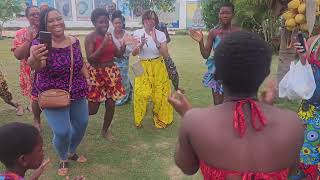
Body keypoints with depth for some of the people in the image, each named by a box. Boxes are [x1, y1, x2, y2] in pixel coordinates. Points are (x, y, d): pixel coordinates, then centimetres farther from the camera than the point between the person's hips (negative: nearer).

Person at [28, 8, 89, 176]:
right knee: (62, 132, -9)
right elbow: (37, 66, -39)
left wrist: (87, 77, 2)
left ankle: (72, 152, 44)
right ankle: (63, 159, 25)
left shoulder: (74, 41, -3)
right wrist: (34, 59, -60)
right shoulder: (40, 44, -18)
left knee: (81, 124, 15)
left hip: (77, 93, 5)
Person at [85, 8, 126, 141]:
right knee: (92, 109, -2)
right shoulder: (90, 38, -12)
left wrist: (124, 44, -9)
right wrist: (103, 45, -27)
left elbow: (118, 54, 10)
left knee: (111, 105, 7)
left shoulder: (109, 36, 6)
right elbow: (90, 59, -21)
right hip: (96, 74, -5)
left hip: (111, 73, 5)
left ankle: (105, 130, 29)